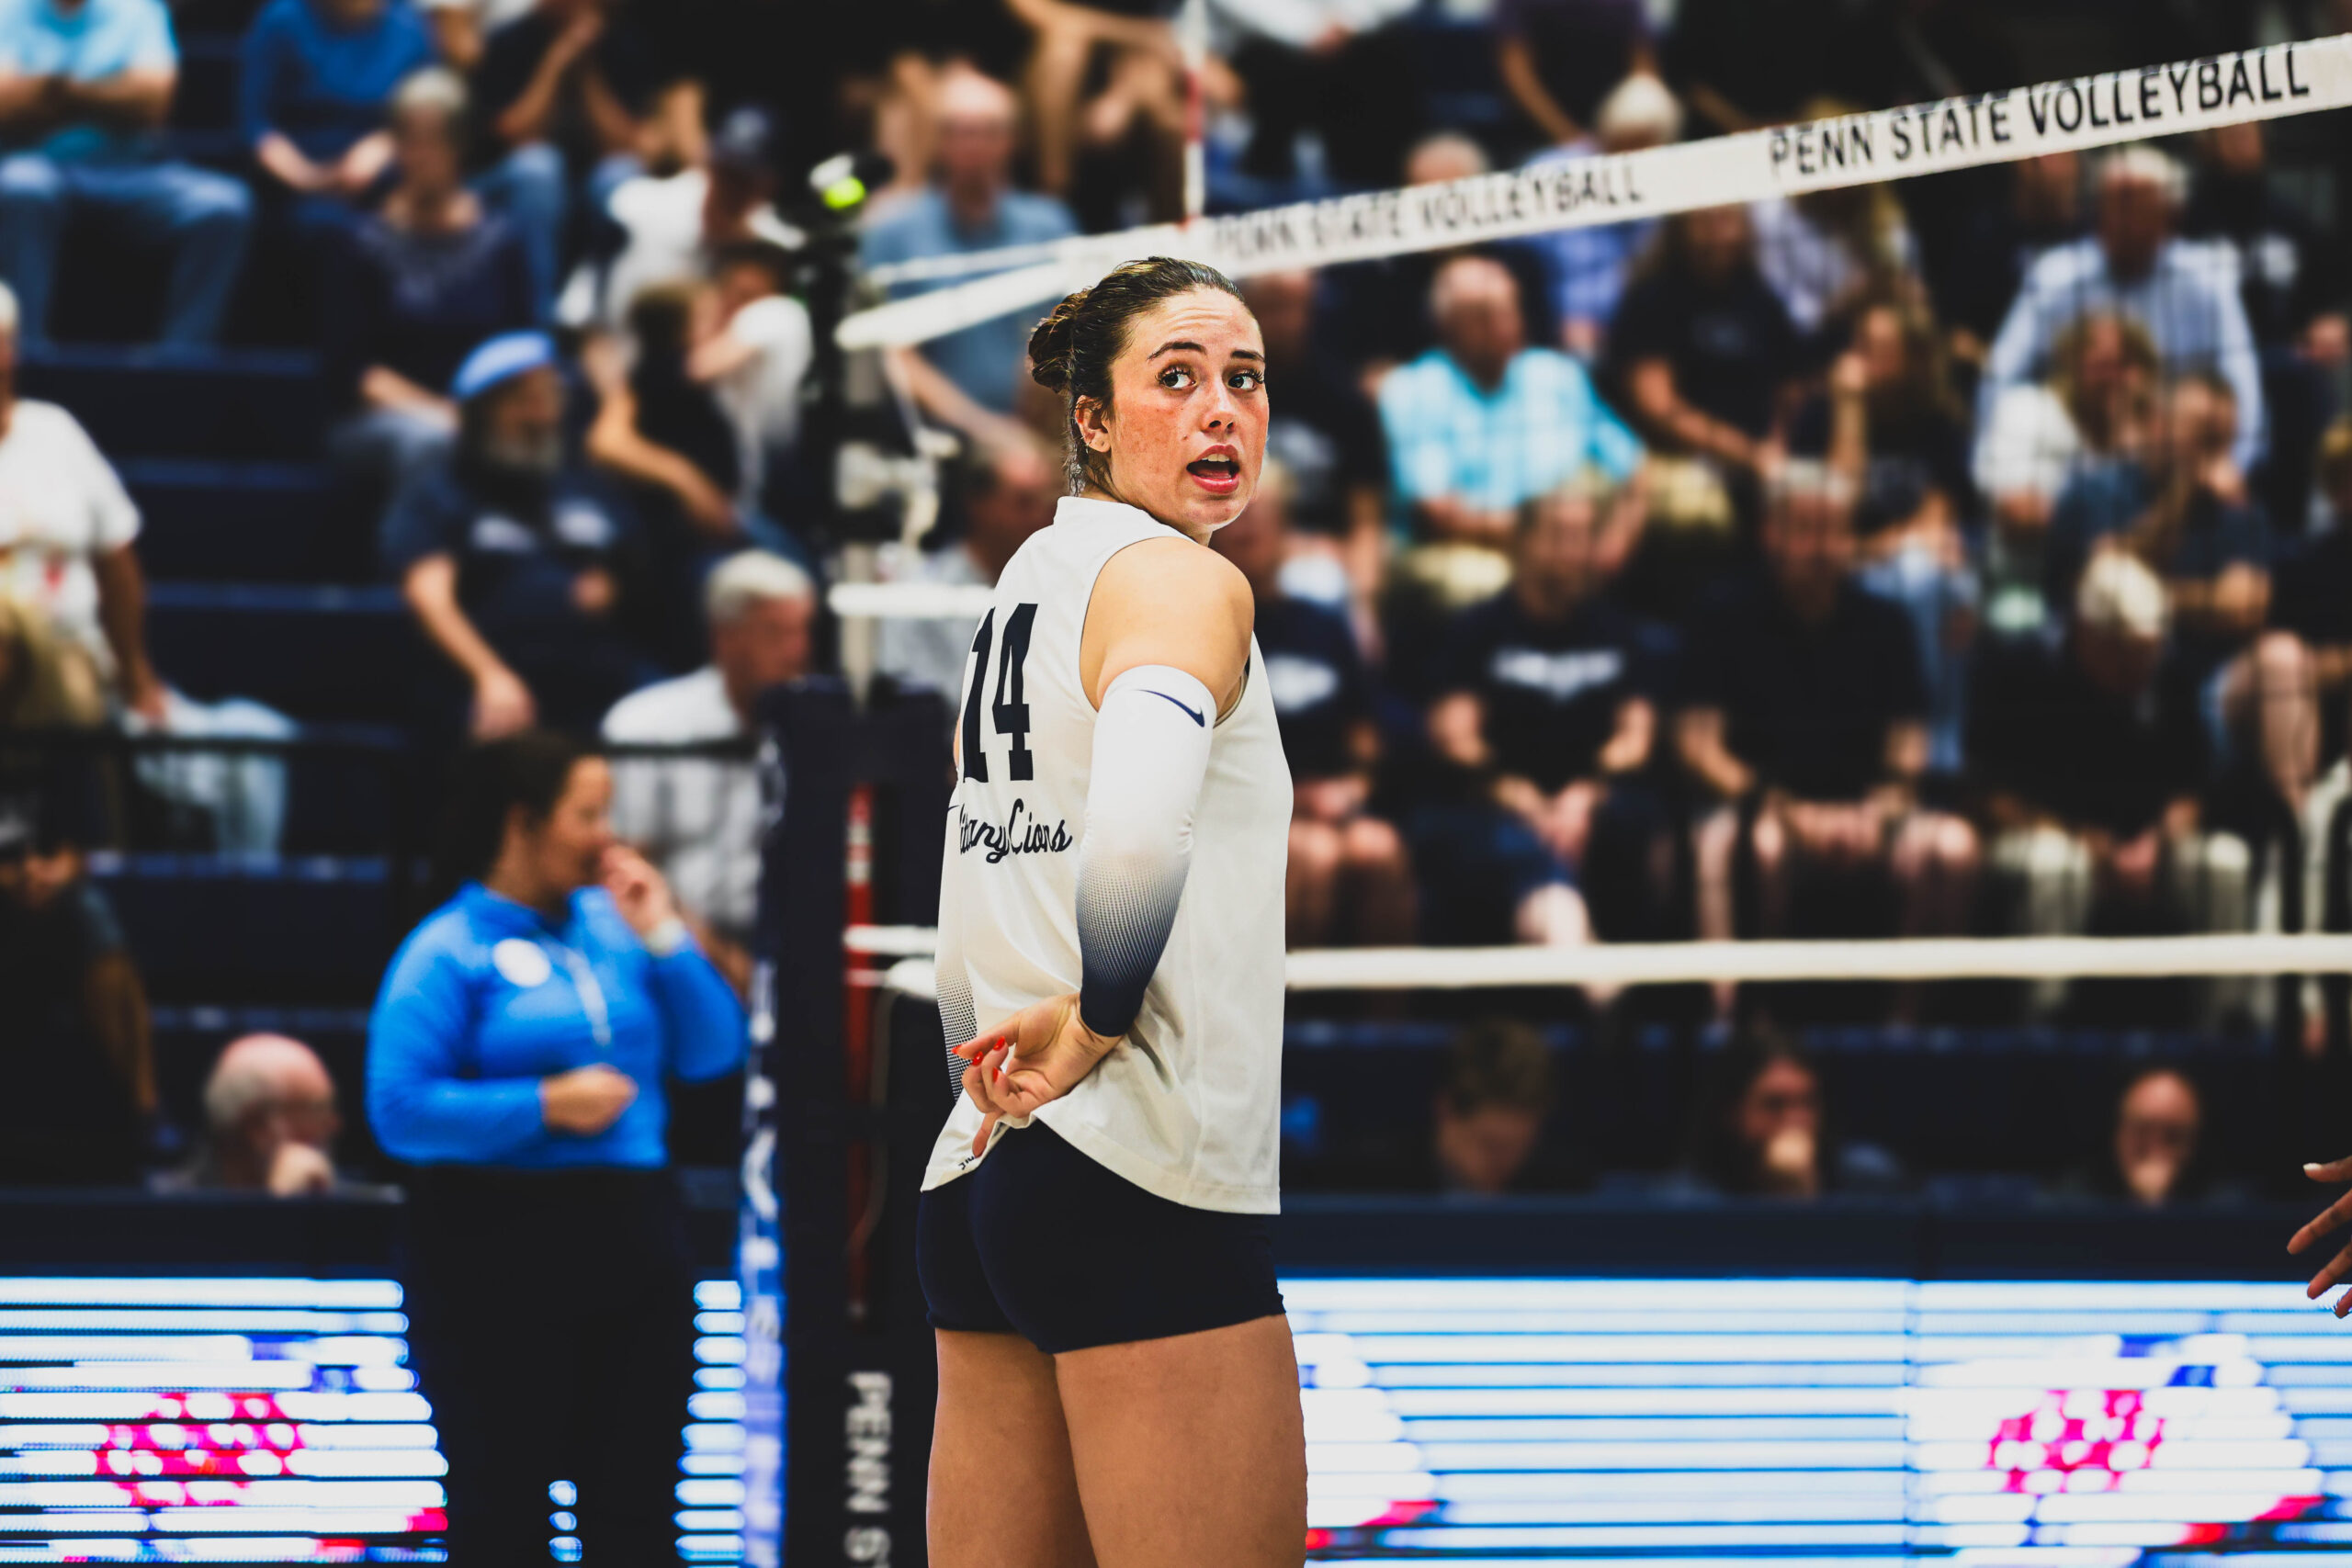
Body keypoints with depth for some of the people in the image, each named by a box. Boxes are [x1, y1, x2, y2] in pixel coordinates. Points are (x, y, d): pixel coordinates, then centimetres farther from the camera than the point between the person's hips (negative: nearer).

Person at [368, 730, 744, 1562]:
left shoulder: (613, 925, 11)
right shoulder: (449, 952, -6)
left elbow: (713, 1051, 10)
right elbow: (399, 1109, -14)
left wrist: (663, 938, -1)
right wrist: (544, 1105, -16)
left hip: (630, 1236, 5)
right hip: (499, 1254, -5)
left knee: (636, 1493, 8)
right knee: (500, 1498, 1)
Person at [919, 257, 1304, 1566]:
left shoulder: (1034, 574, 18)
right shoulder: (1186, 580, -9)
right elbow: (1135, 835, -29)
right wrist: (1097, 1026, -15)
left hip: (980, 1174, 9)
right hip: (1151, 1188, -9)